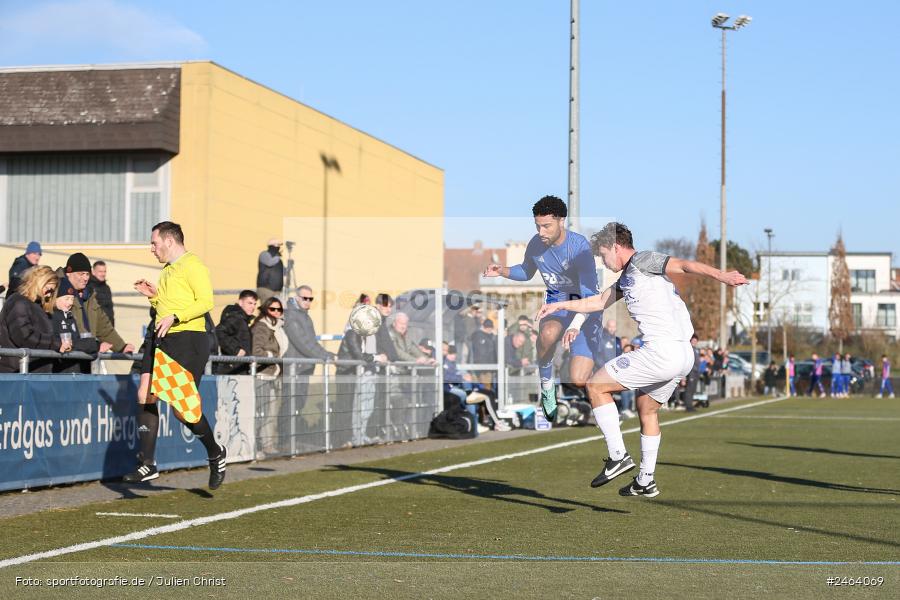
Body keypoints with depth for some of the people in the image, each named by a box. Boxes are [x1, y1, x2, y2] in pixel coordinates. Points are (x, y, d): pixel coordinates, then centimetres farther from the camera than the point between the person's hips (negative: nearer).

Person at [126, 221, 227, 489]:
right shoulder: (167, 271, 21)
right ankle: (148, 464, 0)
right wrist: (153, 296, 14)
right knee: (145, 395, -3)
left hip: (188, 339, -9)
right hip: (161, 339, 9)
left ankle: (216, 454, 14)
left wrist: (174, 318, -25)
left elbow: (205, 301, -17)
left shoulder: (192, 265, -7)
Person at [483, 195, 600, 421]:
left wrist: (575, 326, -42)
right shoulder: (536, 244, -6)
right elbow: (526, 272, 18)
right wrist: (502, 271, -3)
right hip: (555, 303, 4)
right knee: (548, 333, -37)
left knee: (578, 382, -16)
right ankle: (546, 385, -12)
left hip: (583, 309, -4)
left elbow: (589, 293, -27)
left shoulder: (579, 245, -23)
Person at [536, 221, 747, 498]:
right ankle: (645, 482, 30)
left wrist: (721, 275, -36)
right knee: (647, 410, 24)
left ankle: (618, 456, -4)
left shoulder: (642, 261, -4)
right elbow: (599, 302, 41)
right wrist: (559, 305, 47)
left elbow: (684, 265, -20)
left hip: (662, 351, -10)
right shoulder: (625, 278, 25)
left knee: (596, 385, 0)